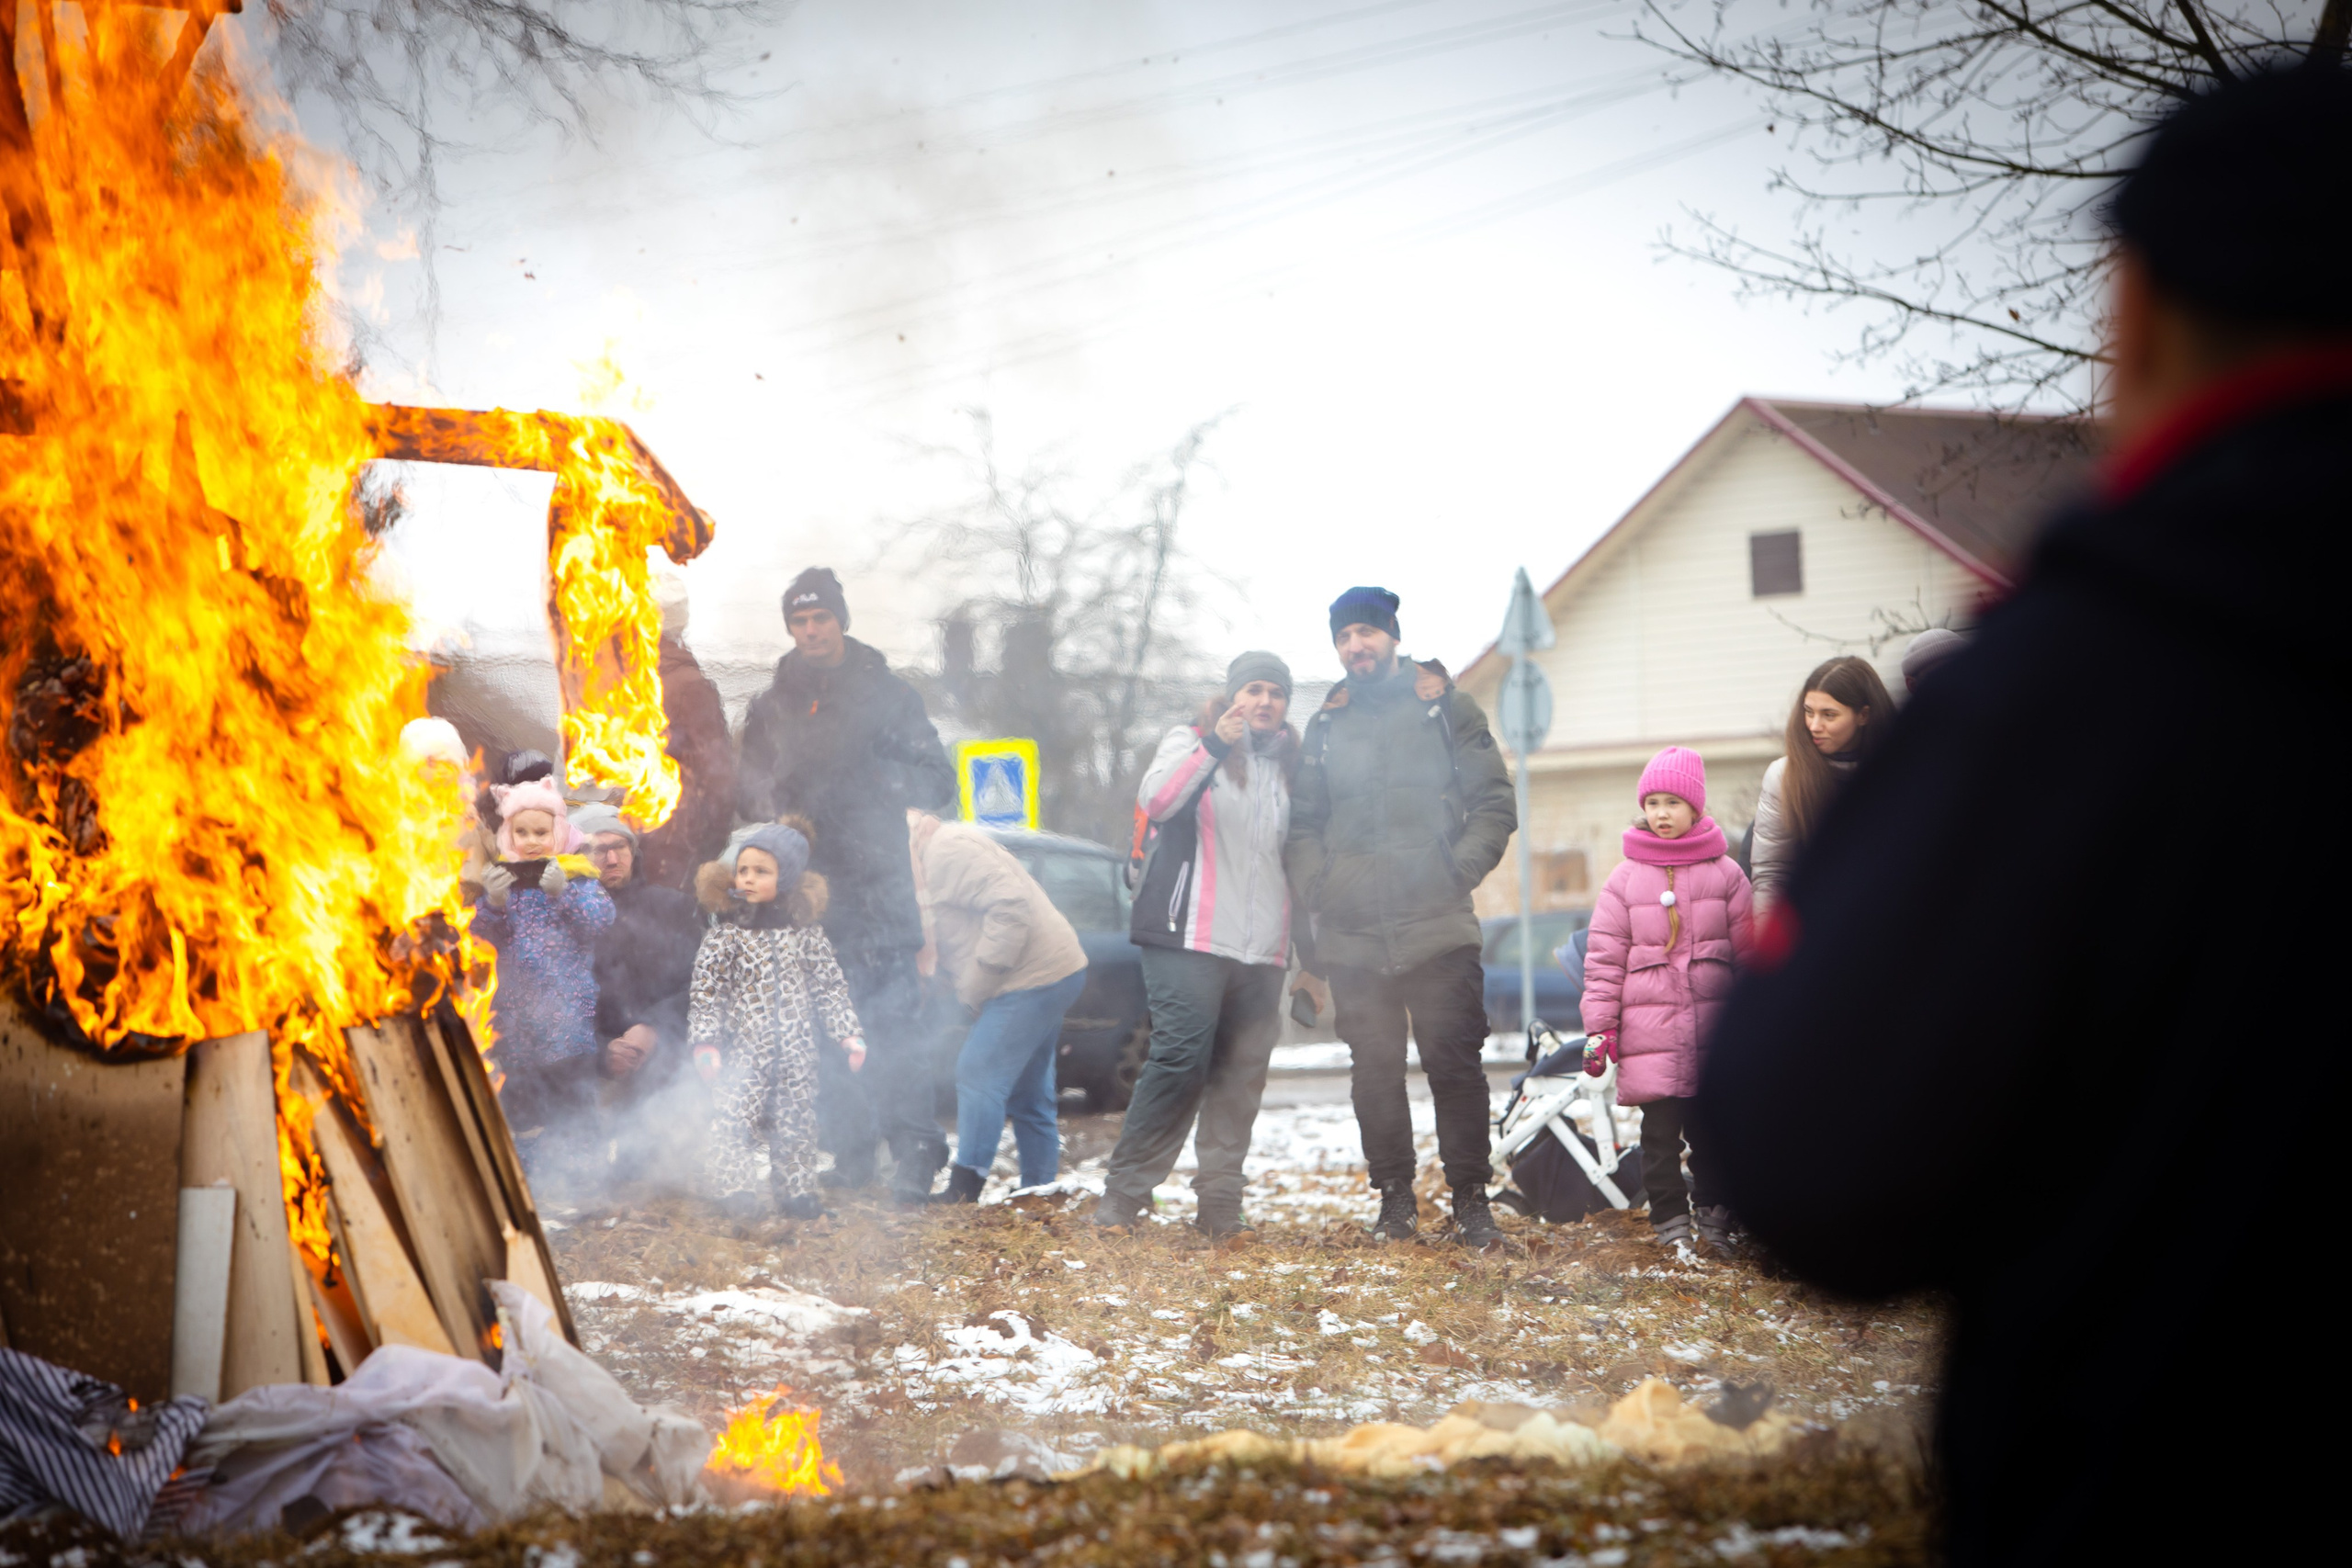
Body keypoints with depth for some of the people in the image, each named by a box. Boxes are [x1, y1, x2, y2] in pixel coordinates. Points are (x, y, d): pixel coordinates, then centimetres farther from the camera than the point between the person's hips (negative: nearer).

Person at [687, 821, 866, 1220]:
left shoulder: (805, 932, 5)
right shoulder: (725, 933, -3)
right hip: (742, 1049, -2)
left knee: (796, 1119, 8)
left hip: (795, 1049, 3)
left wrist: (847, 1034, 5)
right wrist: (705, 1042, -13)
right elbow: (704, 991, -5)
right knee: (736, 1118, -7)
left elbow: (830, 986, 10)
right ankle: (735, 1188, 0)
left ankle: (796, 1188, 19)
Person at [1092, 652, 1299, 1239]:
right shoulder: (1192, 741, 5)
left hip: (1263, 948, 5)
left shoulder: (1289, 765, 19)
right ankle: (1123, 1194, -11)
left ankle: (1220, 1203, 6)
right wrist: (1214, 746, -27)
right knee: (1181, 1059, -16)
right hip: (1191, 938, -5)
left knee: (1241, 1076, 1)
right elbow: (1155, 800, -15)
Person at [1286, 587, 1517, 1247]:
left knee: (1455, 1064, -5)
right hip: (1352, 935, 3)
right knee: (1374, 1070, 5)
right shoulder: (1325, 726, 15)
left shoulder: (1447, 709, 6)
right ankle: (1394, 1197, 14)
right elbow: (1302, 823, 17)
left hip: (1438, 927, -3)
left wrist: (1458, 870, -10)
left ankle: (1470, 1197, 3)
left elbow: (1495, 804, 4)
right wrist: (1313, 885, 0)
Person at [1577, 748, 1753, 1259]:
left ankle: (1715, 1218, 14)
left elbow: (1750, 950, 8)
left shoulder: (1725, 873, 6)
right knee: (1659, 1131, 0)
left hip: (1715, 1028, 0)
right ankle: (1671, 1222, 8)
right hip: (1649, 1033, 0)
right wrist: (1599, 1027, 0)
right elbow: (1604, 960, 6)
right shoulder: (1625, 879, 6)